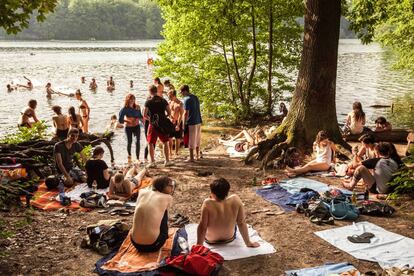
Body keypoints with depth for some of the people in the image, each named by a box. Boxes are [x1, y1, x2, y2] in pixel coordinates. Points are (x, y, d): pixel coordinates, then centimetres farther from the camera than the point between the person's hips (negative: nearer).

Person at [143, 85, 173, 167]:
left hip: (153, 125, -3)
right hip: (163, 124, 3)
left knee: (151, 143, 7)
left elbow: (144, 115, -9)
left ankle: (152, 162, 3)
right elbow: (169, 113, 3)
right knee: (165, 143, 15)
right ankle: (167, 161, 16)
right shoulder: (163, 100, 4)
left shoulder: (148, 101, -6)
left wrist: (149, 118, 10)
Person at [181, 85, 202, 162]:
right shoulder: (195, 97, 11)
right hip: (199, 121, 8)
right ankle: (197, 156, 23)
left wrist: (184, 124, -11)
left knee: (191, 141, 0)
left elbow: (186, 113, -17)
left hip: (192, 122, -8)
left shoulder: (187, 99, -14)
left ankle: (191, 158, 4)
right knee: (197, 139, 15)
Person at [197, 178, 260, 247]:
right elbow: (242, 223, -19)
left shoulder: (208, 204, -34)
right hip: (230, 238, 2)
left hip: (211, 240, -1)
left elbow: (202, 227, -29)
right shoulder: (235, 200, -27)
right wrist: (248, 242, -8)